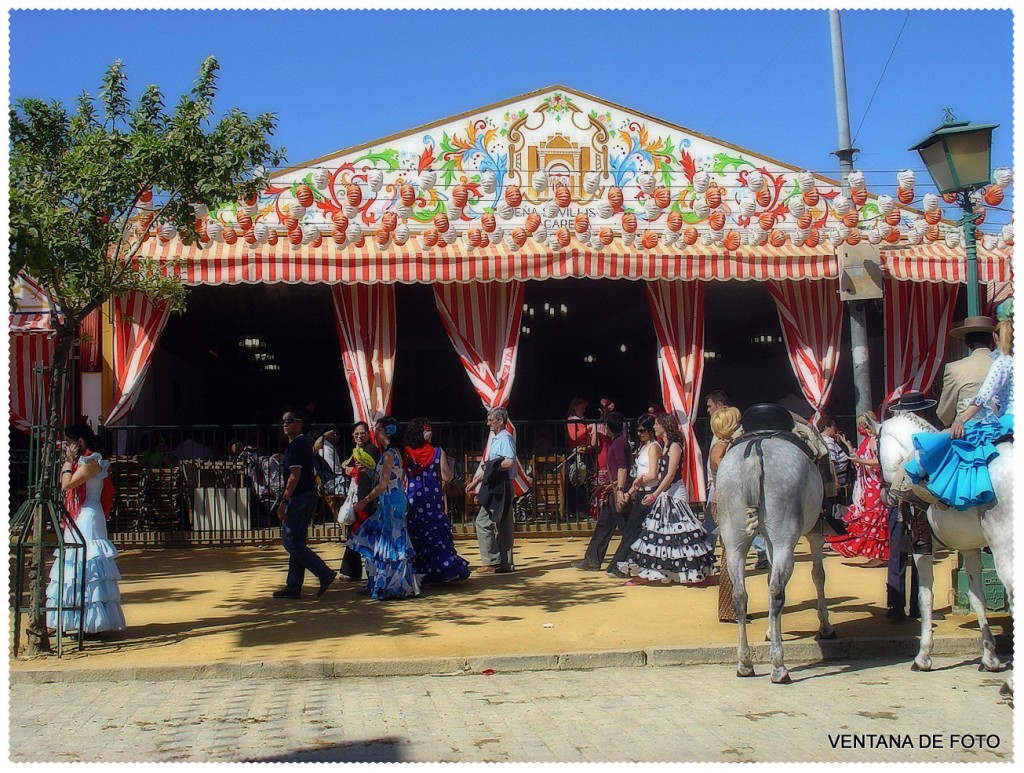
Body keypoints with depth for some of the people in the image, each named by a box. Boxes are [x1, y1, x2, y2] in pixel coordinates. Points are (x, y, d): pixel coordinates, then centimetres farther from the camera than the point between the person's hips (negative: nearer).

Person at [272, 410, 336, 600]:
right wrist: (287, 500, 23)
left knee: (290, 540, -8)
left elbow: (294, 477, -20)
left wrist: (283, 501, -20)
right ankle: (293, 588, 15)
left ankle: (324, 573, -10)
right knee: (296, 542, 11)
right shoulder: (303, 443, 18)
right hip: (308, 495, 10)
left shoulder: (296, 445, -14)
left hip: (299, 498, -10)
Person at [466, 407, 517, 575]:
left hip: (499, 487, -10)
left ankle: (491, 562, -6)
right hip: (494, 486, 10)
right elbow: (487, 465, 23)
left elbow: (509, 462, -24)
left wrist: (492, 466, -12)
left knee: (483, 522, -9)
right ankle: (505, 563, 15)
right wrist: (476, 481, 22)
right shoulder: (494, 438, 17)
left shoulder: (505, 438, -12)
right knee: (503, 525, 11)